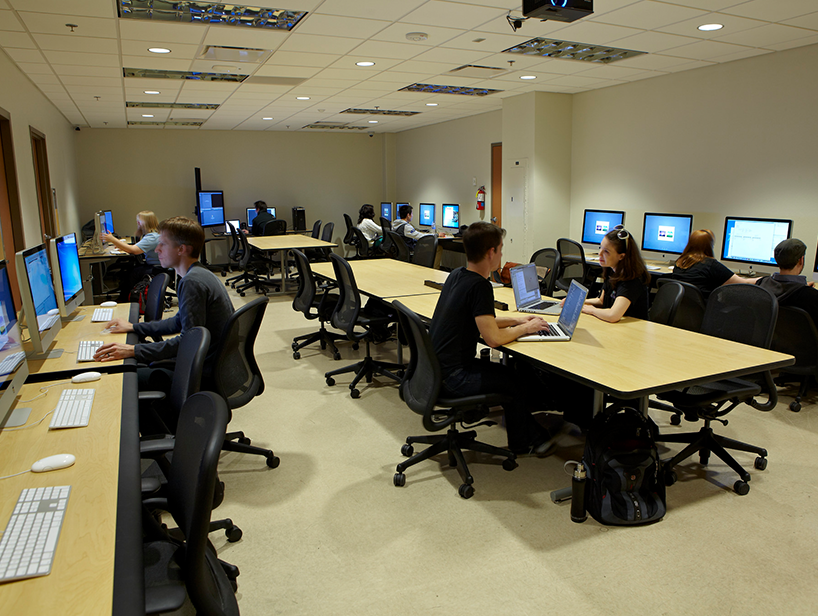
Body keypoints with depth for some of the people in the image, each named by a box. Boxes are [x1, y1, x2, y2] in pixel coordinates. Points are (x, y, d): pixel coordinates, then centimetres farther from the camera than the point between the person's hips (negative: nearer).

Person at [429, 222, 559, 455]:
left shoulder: (456, 275, 6)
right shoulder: (480, 286, -22)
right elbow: (493, 338, -22)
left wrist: (515, 320, 14)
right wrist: (524, 329, -5)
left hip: (435, 368, 9)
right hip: (452, 378, -9)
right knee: (515, 380, 8)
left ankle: (532, 432, 31)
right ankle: (521, 443, 31)